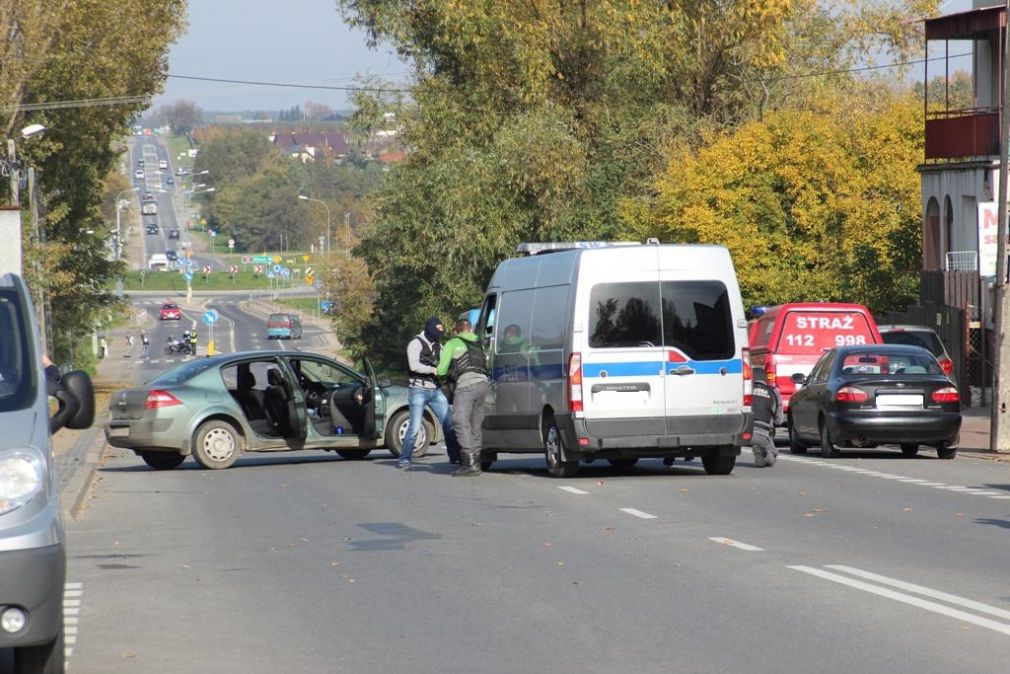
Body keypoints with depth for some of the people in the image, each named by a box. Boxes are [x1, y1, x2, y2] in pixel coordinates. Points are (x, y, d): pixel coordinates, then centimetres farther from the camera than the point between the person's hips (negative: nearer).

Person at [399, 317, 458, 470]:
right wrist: (434, 370, -20)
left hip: (435, 390, 6)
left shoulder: (438, 346, 16)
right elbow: (414, 365, -18)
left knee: (448, 423, 0)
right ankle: (404, 460, -2)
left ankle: (455, 457, 7)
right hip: (418, 389, -6)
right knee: (415, 426, -10)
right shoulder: (416, 343, -6)